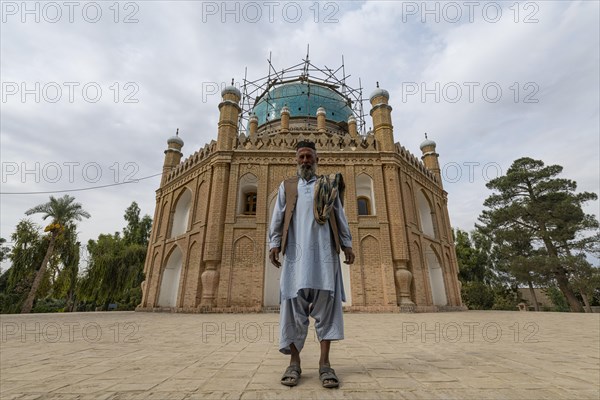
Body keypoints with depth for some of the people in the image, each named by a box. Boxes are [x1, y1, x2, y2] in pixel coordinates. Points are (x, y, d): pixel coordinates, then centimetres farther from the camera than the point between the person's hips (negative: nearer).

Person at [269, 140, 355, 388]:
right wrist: (274, 243, -1)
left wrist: (347, 244, 5)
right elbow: (278, 218, 12)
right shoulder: (286, 186, 19)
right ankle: (294, 362, 8)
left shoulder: (329, 185, 18)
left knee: (326, 301, -3)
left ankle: (324, 362, 5)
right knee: (293, 303, -1)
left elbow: (339, 216, 14)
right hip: (296, 250, 0)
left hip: (324, 249, 0)